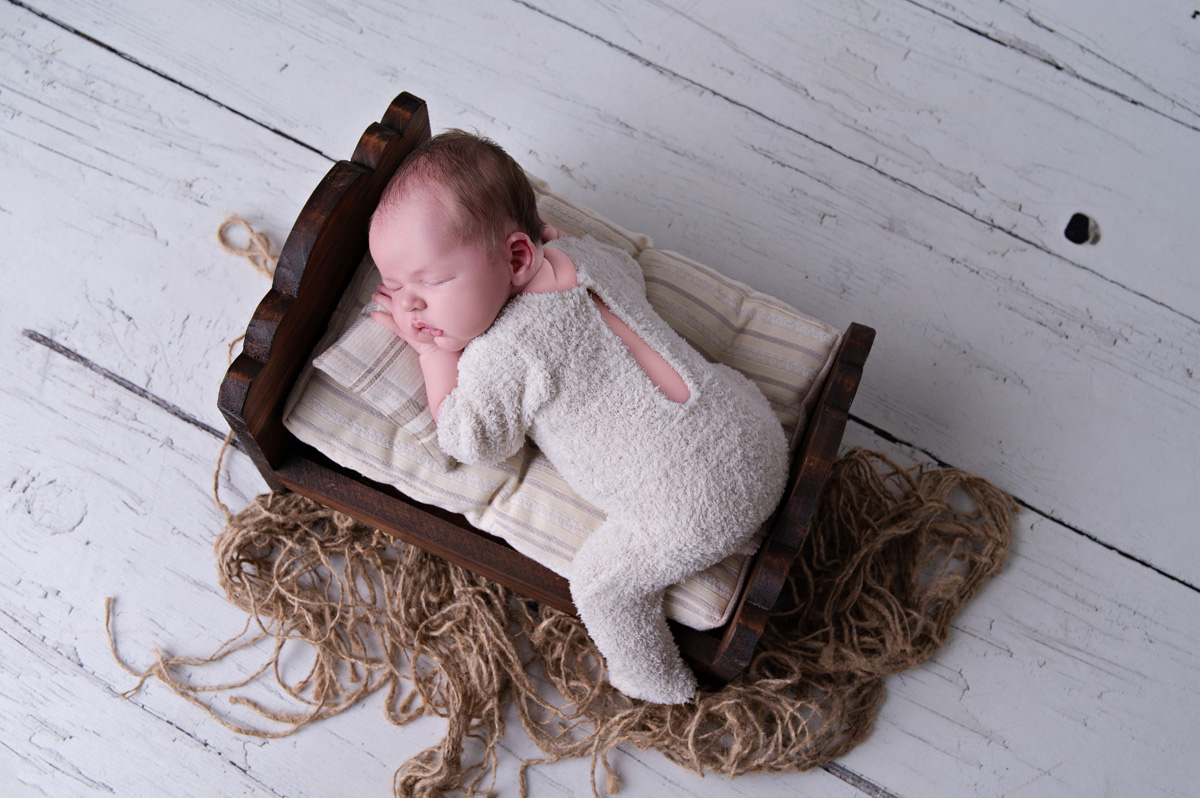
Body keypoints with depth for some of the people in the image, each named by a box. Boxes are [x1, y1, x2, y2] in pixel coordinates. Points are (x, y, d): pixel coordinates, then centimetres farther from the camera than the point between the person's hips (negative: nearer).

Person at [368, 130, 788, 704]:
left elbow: (473, 442, -3)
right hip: (751, 419, 8)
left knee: (602, 582, 10)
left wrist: (432, 350, 3)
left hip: (695, 511, -8)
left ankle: (655, 683, 33)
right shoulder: (584, 254, 5)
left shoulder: (501, 355, -19)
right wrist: (552, 236, 29)